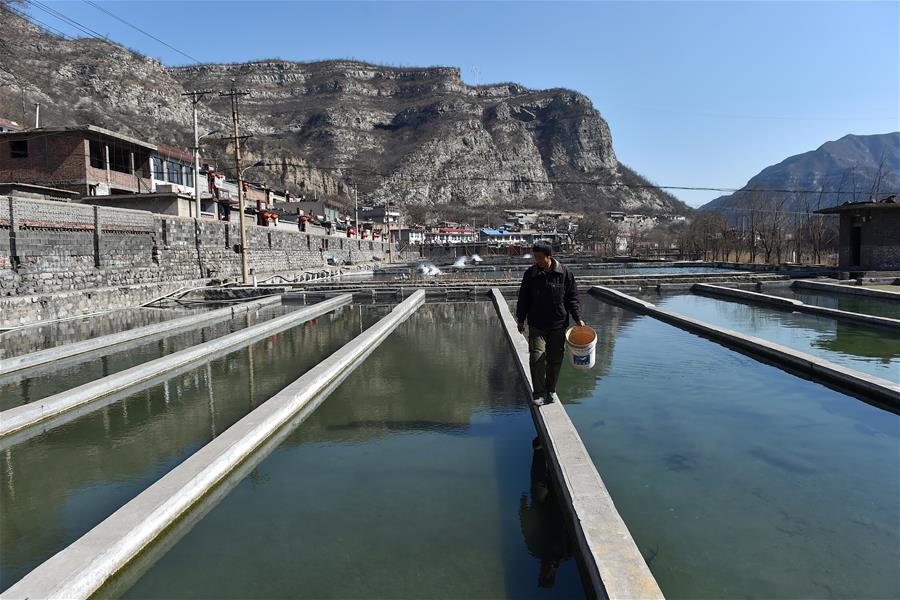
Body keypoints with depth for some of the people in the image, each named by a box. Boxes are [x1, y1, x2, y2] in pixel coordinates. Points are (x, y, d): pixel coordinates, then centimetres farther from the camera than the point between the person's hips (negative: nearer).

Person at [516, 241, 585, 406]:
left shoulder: (564, 273, -4)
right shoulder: (531, 274, -2)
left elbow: (572, 298, 3)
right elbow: (523, 299, 6)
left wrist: (578, 318, -2)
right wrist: (521, 320, 8)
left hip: (558, 324, 0)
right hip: (537, 325, 0)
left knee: (555, 359, 9)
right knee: (537, 358, -7)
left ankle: (551, 390, 26)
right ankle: (539, 393, 7)